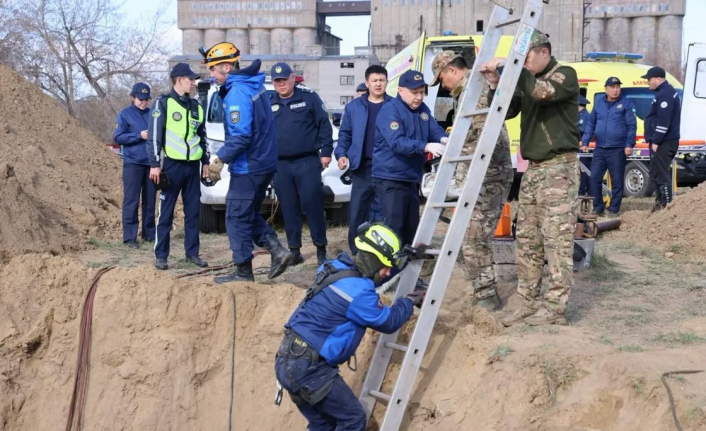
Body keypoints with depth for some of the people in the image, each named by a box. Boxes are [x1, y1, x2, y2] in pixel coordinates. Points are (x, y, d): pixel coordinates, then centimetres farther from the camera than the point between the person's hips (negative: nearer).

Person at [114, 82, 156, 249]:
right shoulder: (125, 114, 0)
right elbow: (118, 138, -5)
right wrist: (139, 135, -15)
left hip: (151, 162, 4)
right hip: (133, 163, -4)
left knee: (150, 200, 10)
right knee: (131, 201, -4)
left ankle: (149, 233, 19)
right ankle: (129, 236, -2)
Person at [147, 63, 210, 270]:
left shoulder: (195, 106, 14)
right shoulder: (163, 103, -4)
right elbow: (154, 135, -8)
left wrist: (205, 161, 17)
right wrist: (155, 164, -13)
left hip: (193, 165, 6)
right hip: (172, 164, -5)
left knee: (193, 211, 8)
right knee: (166, 212, -1)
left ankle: (192, 252, 15)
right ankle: (161, 255, 5)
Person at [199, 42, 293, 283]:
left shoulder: (237, 93, -19)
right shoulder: (254, 85, 10)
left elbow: (240, 135, -26)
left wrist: (221, 159, -17)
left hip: (248, 168, -9)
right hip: (264, 163, 9)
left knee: (237, 219, 2)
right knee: (250, 215, 20)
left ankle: (243, 273, 8)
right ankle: (277, 251, 9)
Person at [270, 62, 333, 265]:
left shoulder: (309, 97, 1)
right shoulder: (268, 103, 11)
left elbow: (324, 125, -1)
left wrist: (326, 151, -6)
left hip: (308, 162, -3)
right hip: (280, 165, 4)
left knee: (313, 205, -5)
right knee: (289, 209, 6)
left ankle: (321, 248, 5)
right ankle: (294, 250, 14)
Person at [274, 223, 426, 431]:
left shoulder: (340, 268, 8)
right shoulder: (357, 290, -19)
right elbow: (388, 322, -4)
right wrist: (411, 300, 11)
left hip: (290, 361, 9)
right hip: (307, 367, -9)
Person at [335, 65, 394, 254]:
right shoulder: (354, 107, 8)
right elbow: (345, 133, 11)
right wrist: (341, 154, -4)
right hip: (363, 168, 1)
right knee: (357, 213, 1)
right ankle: (357, 255, 10)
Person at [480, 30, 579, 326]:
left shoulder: (564, 76, -5)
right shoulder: (526, 82, 17)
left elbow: (543, 91, -25)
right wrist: (496, 86, -6)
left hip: (559, 169, -8)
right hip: (533, 169, 8)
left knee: (557, 240, -8)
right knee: (526, 241, 7)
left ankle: (554, 308, -4)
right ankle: (527, 303, 13)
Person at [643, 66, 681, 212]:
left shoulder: (665, 94, -15)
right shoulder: (664, 92, 18)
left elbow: (663, 121, -22)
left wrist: (656, 141, -21)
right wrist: (653, 140, 20)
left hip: (663, 143, -11)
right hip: (663, 142, 11)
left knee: (661, 174, -10)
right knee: (656, 173, 17)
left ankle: (667, 204, -8)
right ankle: (660, 202, 24)